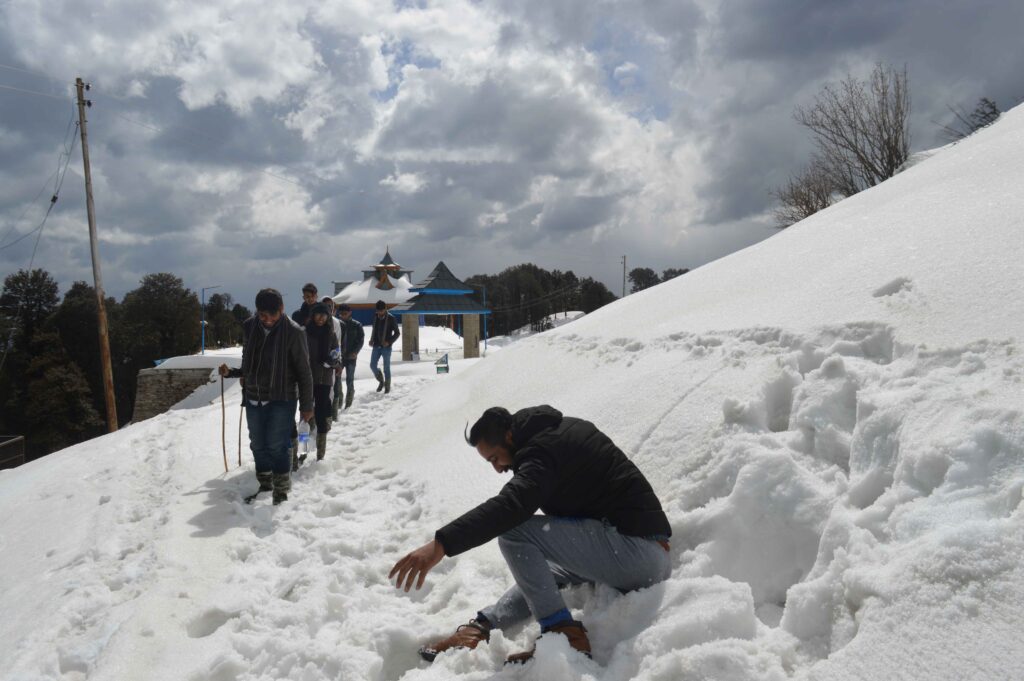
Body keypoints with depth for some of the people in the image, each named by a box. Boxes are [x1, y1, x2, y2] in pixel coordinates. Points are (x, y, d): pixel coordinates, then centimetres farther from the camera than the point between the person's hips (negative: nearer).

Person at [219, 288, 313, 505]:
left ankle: (281, 490, 11)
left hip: (281, 399, -5)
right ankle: (265, 484, 30)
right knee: (258, 445, 12)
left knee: (276, 446, -5)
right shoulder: (249, 327, 0)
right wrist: (231, 372, 0)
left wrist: (306, 405, -6)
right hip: (253, 398, 5)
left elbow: (303, 371, -8)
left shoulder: (293, 332, -13)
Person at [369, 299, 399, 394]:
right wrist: (371, 340, 5)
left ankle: (387, 386, 17)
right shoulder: (375, 317, 6)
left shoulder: (391, 319, -8)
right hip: (376, 346, 4)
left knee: (386, 368, 3)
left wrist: (389, 342, -16)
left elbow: (397, 333, -4)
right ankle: (381, 381, 23)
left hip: (386, 347, -4)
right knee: (373, 365, 0)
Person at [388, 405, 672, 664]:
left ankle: (563, 633, -11)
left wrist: (441, 543, -37)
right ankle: (483, 626, 12)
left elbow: (509, 506, -31)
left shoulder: (543, 449, -14)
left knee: (513, 532, -13)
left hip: (633, 547, -11)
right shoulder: (560, 429, 15)